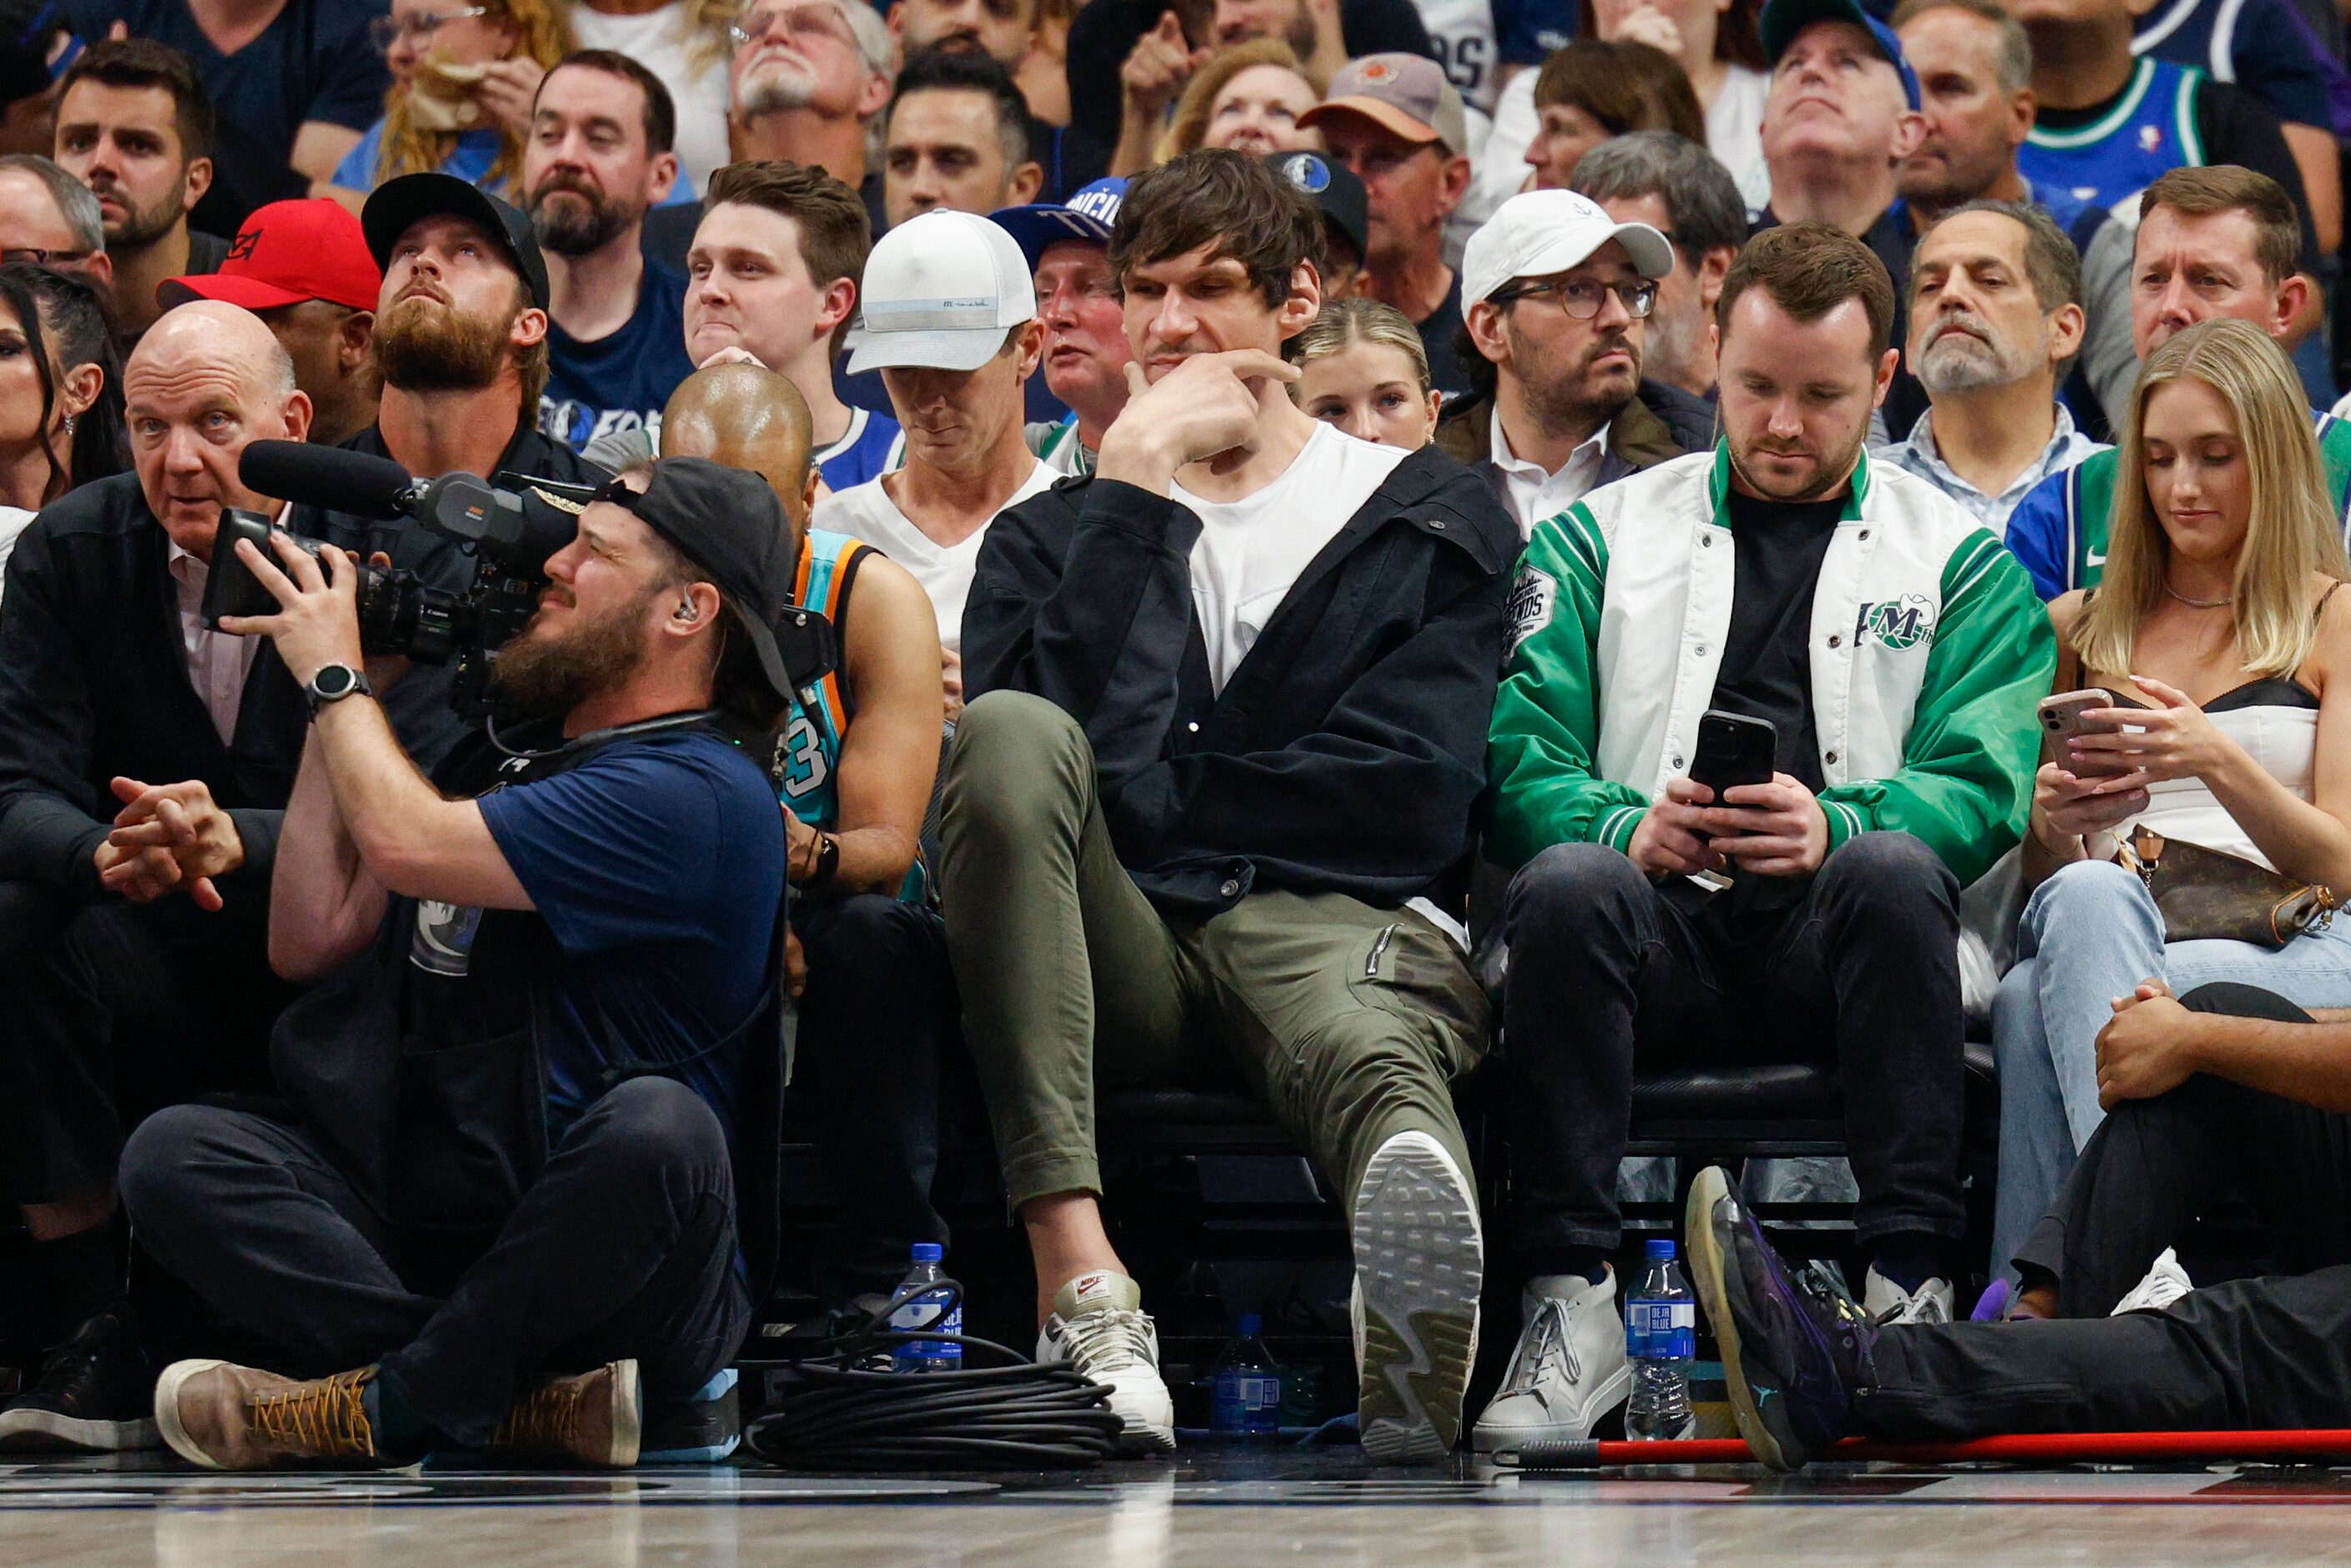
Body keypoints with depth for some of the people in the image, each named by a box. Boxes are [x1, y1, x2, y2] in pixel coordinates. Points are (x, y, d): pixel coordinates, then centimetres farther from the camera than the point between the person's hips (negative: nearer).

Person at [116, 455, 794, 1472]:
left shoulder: (703, 798, -10)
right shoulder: (503, 755, 19)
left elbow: (407, 843, -18)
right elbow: (312, 940, 15)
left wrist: (335, 674, -1)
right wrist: (340, 708, 13)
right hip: (431, 1229, 7)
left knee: (657, 1128, -40)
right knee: (174, 1152, -14)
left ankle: (383, 1407, -22)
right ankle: (527, 1397, -27)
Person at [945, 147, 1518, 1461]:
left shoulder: (1432, 516, 21)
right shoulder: (1051, 534, 26)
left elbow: (1410, 793, 5)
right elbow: (1068, 738, 2)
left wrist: (1149, 799, 4)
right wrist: (1137, 488, 2)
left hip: (1335, 915, -2)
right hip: (1120, 944, 2)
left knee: (1366, 1044, -39)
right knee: (1010, 733, -30)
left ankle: (1415, 1370, -80)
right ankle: (1081, 1289, -45)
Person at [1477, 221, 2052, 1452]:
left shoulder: (1956, 557, 17)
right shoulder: (1598, 540, 19)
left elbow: (1981, 787, 2)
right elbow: (1519, 764, 6)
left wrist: (1831, 825, -20)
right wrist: (1629, 827, -18)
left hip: (1837, 936, -1)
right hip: (1660, 933, 1)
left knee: (1892, 870, -34)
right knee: (1569, 879, -33)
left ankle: (1910, 1292, -35)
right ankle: (1570, 1309, -33)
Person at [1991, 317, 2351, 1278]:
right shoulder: (2078, 628, 26)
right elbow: (2034, 875, 24)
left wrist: (2222, 763, -15)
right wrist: (2051, 822, -2)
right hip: (2105, 928, 2)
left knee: (2037, 1008, -36)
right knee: (2085, 900, -38)